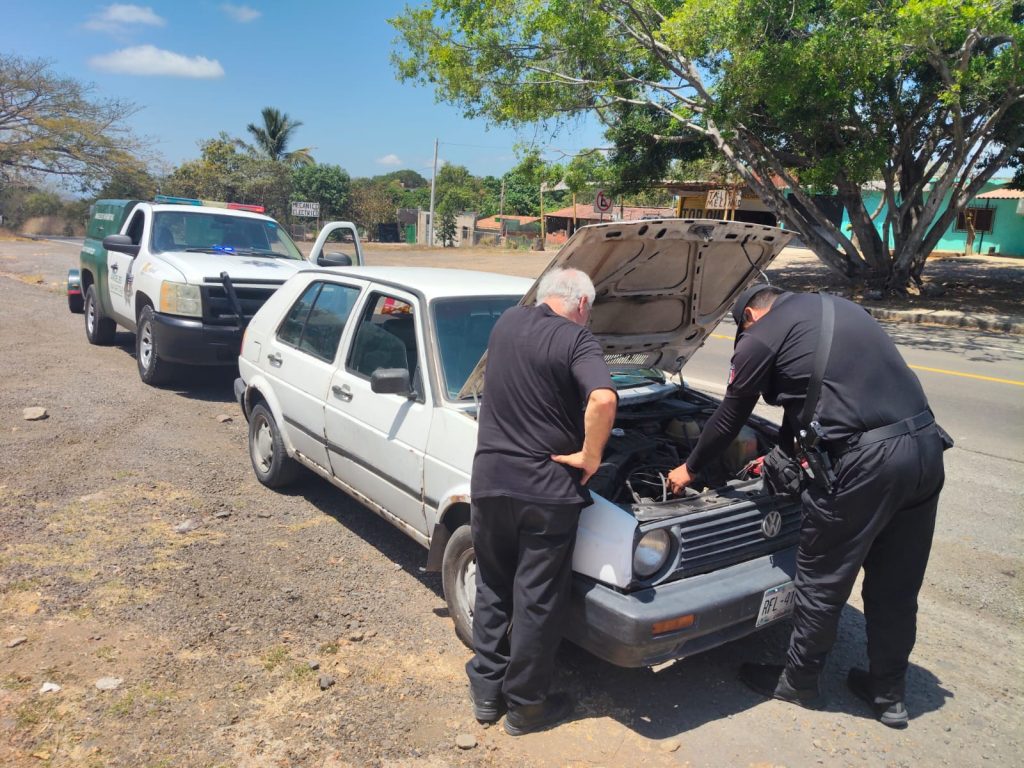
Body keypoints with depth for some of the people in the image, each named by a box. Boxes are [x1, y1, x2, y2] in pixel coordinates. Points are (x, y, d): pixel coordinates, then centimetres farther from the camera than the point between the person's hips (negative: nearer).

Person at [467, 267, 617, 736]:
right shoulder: (577, 341, -11)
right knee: (537, 600, 10)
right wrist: (590, 457, -14)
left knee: (491, 588, 21)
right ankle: (524, 706, 26)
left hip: (489, 478, 5)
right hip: (547, 488, -5)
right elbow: (603, 400, -30)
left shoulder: (505, 323, 7)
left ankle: (485, 692, 32)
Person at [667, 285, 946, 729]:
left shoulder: (761, 337, 2)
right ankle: (889, 694, 36)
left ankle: (797, 683, 31)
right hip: (925, 443, 8)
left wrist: (689, 469, 25)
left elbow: (728, 420, 10)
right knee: (896, 583, 20)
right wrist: (783, 454, 38)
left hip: (865, 460, -8)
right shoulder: (837, 306, 24)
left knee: (822, 580, 11)